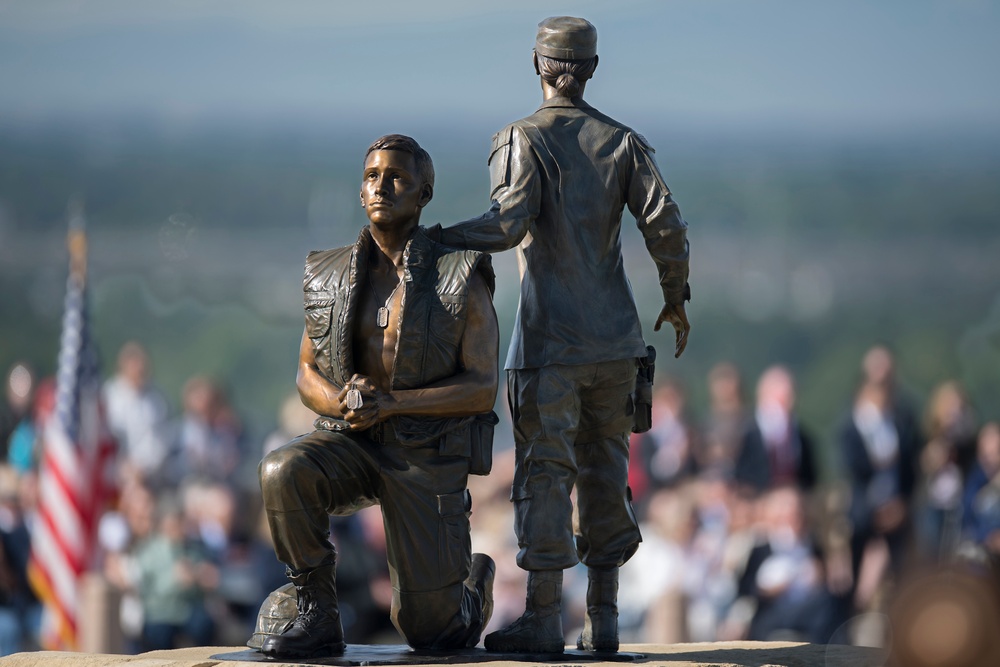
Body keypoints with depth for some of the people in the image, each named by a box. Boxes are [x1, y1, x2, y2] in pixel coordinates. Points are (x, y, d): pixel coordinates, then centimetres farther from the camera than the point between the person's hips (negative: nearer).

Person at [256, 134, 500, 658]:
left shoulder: (462, 279, -9)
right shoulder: (331, 276, 3)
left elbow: (482, 390, -12)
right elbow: (308, 376, 9)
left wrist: (389, 403, -24)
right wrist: (343, 403, -16)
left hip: (426, 455, -3)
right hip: (349, 442, 3)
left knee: (430, 632, -4)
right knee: (282, 473, -32)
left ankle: (474, 582, 33)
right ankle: (316, 617, -17)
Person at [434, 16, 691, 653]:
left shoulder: (523, 139, -6)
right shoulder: (623, 141, 7)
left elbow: (509, 222, -19)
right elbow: (665, 224, 0)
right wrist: (677, 298, 14)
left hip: (550, 338, -4)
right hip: (615, 337, 4)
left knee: (545, 469, -4)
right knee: (605, 469, 10)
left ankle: (542, 618, -5)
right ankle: (604, 617, 10)